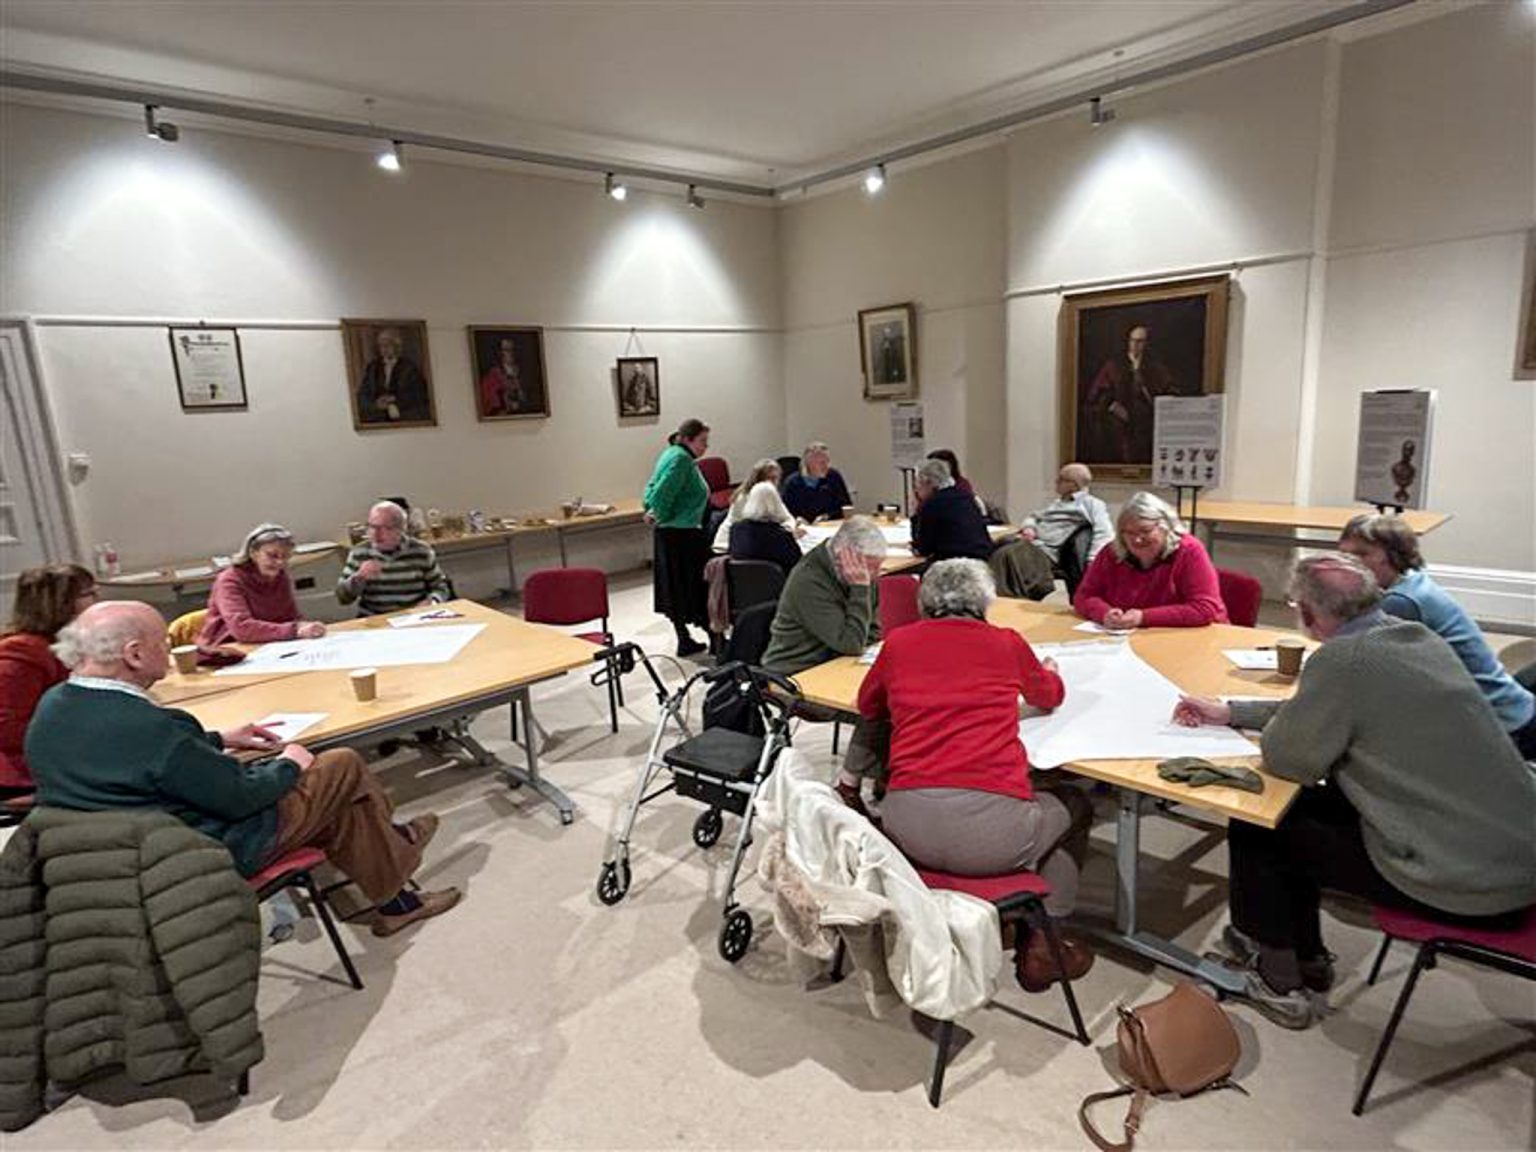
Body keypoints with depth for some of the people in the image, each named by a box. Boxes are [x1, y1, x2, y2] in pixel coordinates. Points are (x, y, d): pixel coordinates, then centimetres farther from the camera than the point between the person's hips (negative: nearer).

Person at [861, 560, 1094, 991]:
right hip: (991, 830, -1)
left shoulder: (898, 642, 12)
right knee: (1074, 807, 29)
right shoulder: (1006, 643, 10)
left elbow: (868, 706, 30)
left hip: (907, 826, 2)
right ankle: (1042, 946, 25)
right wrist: (1049, 669, 53)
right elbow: (1051, 695, 31)